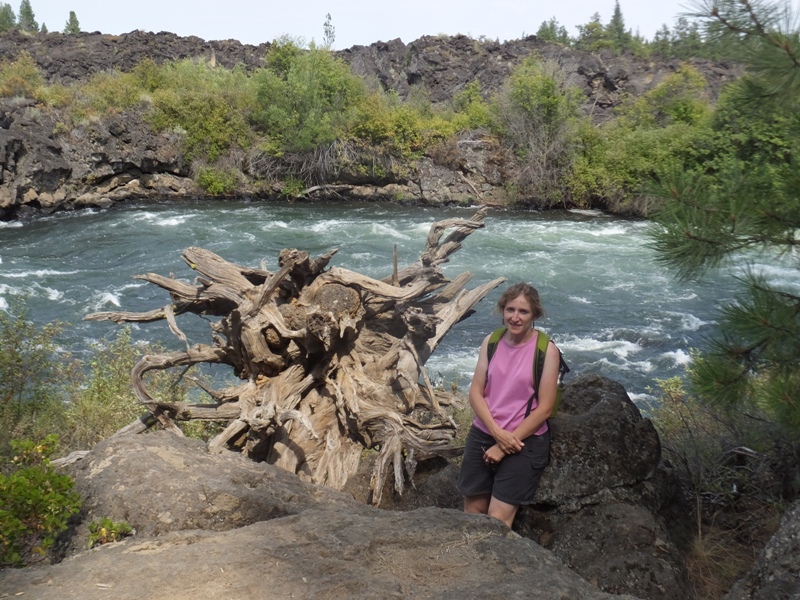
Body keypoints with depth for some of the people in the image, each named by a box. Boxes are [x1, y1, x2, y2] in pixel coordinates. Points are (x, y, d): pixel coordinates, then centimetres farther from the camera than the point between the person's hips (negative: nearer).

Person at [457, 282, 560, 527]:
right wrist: (497, 433, -14)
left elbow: (544, 408, -11)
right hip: (482, 435, 4)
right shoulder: (491, 342, 2)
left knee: (498, 521, -7)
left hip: (525, 442, -4)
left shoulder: (546, 349, -10)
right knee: (471, 513, 10)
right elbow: (475, 393, 1)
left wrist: (504, 446, -12)